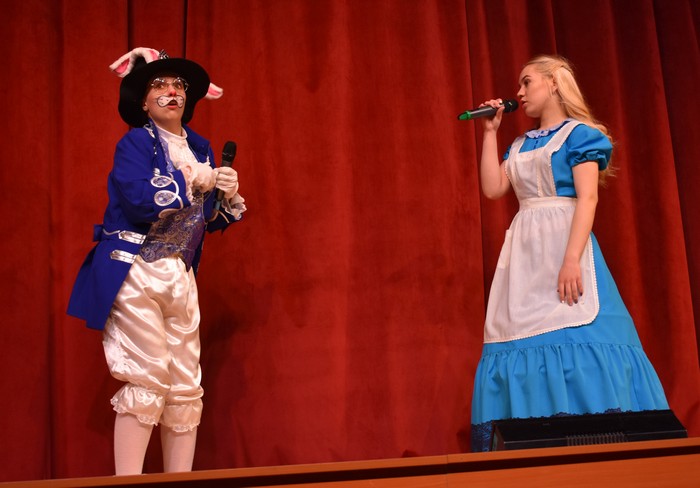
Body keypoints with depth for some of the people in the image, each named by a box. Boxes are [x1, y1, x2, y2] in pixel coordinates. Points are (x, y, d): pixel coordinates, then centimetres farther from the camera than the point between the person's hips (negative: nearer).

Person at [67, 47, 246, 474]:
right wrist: (190, 180, -10)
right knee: (147, 381, -8)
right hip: (135, 274, -6)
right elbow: (141, 201, -21)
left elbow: (211, 219, 18)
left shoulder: (199, 147, 14)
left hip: (180, 276, 6)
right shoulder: (135, 143, -4)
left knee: (186, 386, 5)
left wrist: (227, 195, -2)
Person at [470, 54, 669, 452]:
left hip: (566, 241, -6)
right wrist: (491, 132, 14)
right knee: (525, 339, 0)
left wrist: (572, 259, -22)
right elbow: (493, 188, 9)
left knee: (574, 336, -14)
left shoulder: (579, 133, 0)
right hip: (524, 253, 7)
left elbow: (587, 199, -10)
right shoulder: (520, 146, 20)